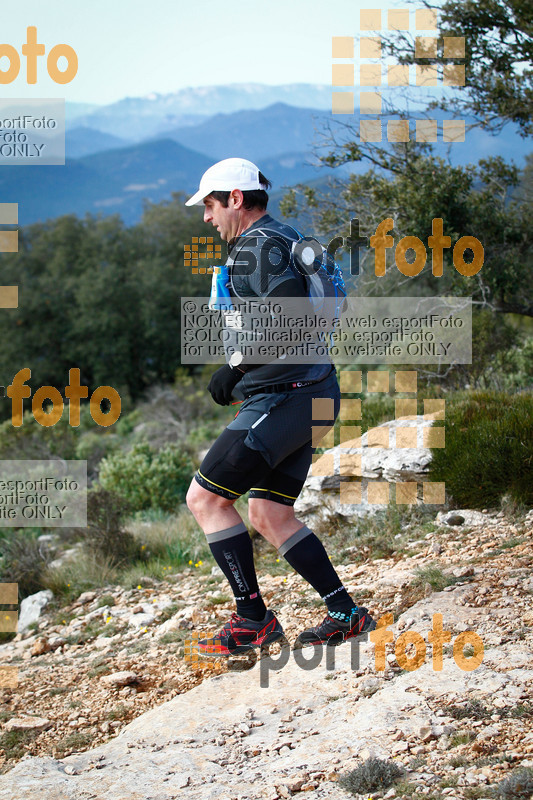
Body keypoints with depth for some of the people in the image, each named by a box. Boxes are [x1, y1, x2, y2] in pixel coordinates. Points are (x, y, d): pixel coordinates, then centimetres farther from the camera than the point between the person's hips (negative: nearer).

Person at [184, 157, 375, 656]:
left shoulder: (259, 243, -11)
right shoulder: (280, 240, 21)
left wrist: (235, 367, -22)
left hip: (286, 397, -10)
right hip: (310, 395, 10)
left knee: (205, 498, -6)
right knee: (269, 516, 13)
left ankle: (253, 620, -5)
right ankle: (346, 615, 11)